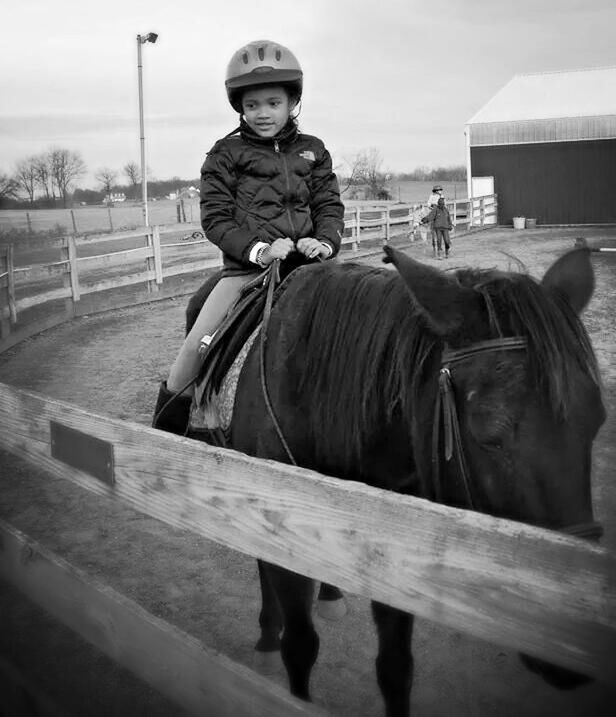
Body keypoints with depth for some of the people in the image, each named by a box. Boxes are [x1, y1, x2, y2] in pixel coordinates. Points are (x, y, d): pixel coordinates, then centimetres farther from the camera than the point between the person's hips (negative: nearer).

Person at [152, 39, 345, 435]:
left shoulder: (312, 150, 14)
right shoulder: (225, 154, 5)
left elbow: (330, 206, 11)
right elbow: (216, 218, -1)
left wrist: (326, 242, -12)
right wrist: (258, 249, -17)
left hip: (307, 264, 3)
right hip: (246, 268, -3)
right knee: (198, 345, -16)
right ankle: (165, 425, 4)